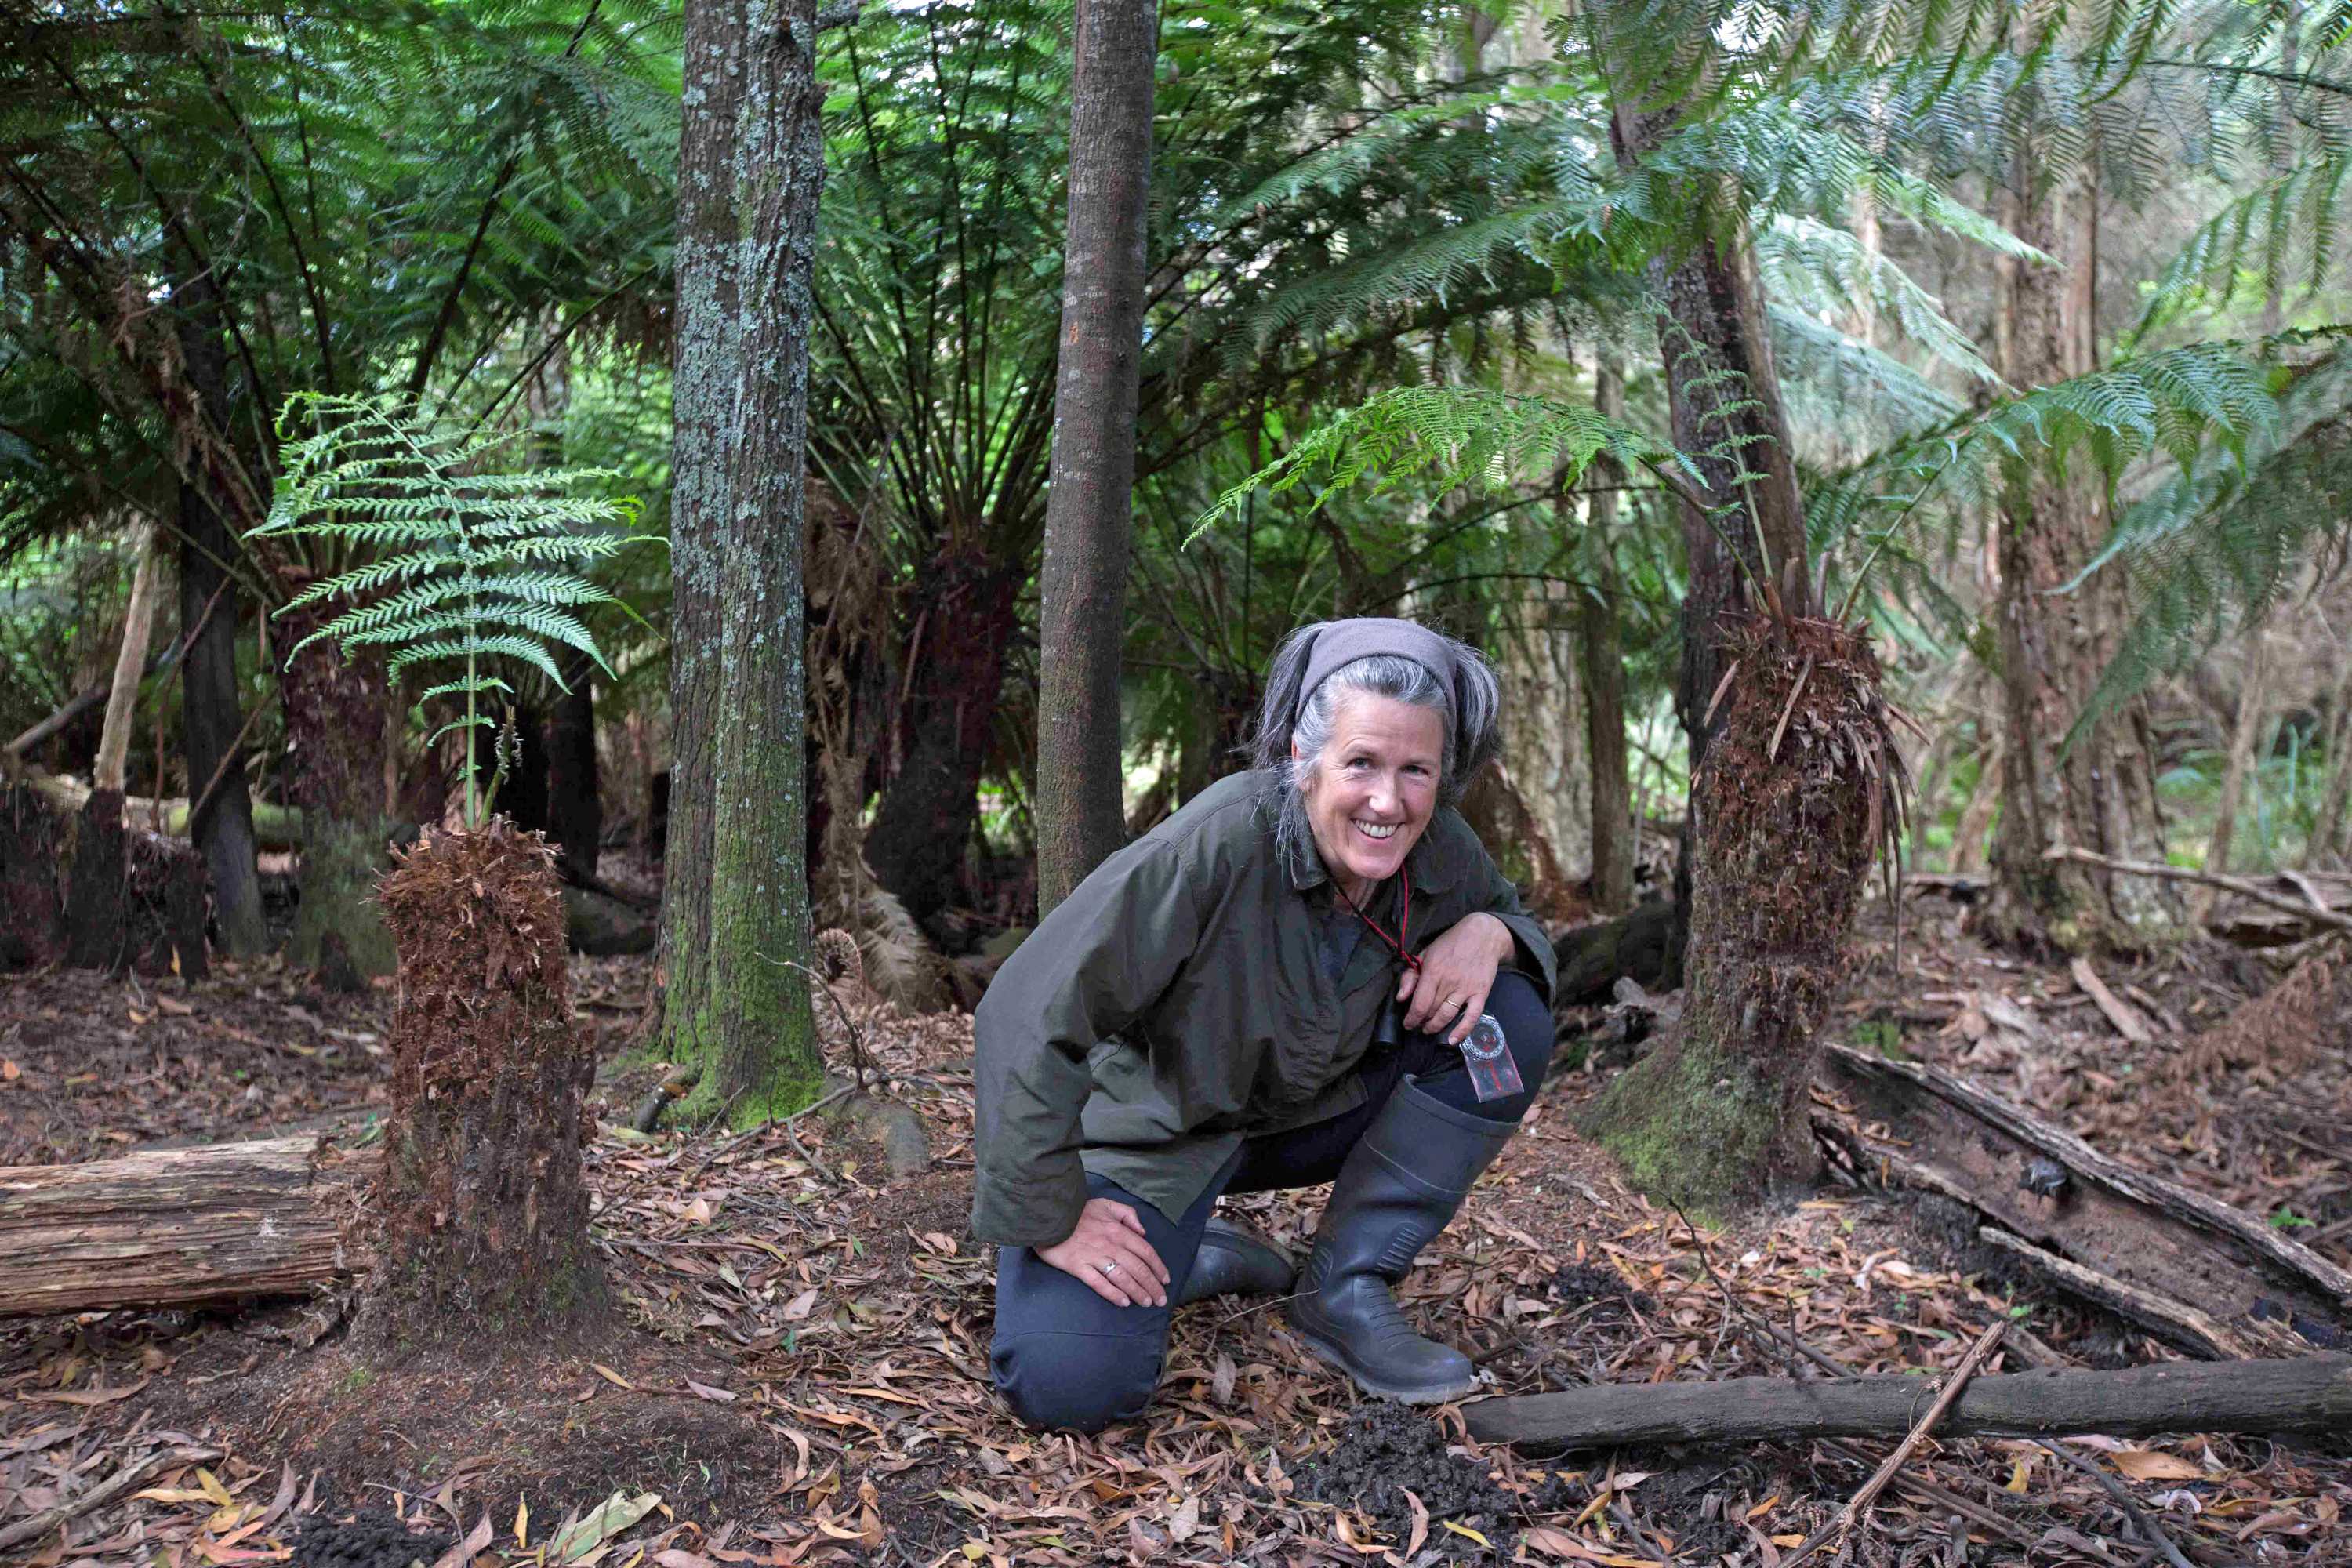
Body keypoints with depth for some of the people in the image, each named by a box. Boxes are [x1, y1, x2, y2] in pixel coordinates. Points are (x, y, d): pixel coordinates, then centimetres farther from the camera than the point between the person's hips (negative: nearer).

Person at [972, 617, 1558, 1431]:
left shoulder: (1440, 853, -14)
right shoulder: (1216, 845, -33)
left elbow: (1514, 914, 9)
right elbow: (1030, 1016, -30)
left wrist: (1489, 932, -17)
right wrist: (1048, 1218, -24)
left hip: (1311, 1112, 5)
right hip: (1157, 1127, -5)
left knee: (1509, 1022, -16)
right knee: (1067, 1386, -25)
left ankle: (1346, 1293, -6)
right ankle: (1200, 1258, 9)